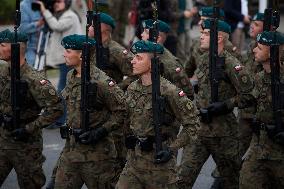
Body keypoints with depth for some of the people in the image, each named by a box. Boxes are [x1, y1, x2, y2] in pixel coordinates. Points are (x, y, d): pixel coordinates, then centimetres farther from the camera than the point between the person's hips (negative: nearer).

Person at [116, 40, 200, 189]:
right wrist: (128, 139, 15)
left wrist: (172, 148, -16)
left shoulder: (168, 91, -15)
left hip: (159, 160, -6)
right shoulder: (132, 89, 6)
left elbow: (192, 123, -12)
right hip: (133, 160, 6)